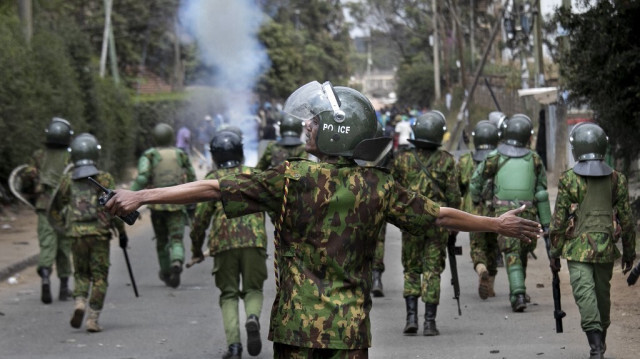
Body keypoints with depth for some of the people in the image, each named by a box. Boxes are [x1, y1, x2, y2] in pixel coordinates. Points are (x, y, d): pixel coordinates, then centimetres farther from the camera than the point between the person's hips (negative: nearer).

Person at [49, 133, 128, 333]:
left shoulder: (68, 180, 3)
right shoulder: (104, 179, -4)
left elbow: (56, 206, 11)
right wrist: (121, 231, 1)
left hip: (76, 234, 2)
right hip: (99, 234, -2)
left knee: (81, 273, 17)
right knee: (99, 277, 5)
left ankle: (80, 303, -10)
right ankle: (93, 318, -3)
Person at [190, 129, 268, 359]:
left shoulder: (212, 179, 9)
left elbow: (201, 217, 5)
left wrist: (196, 249, 15)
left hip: (223, 244, -1)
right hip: (254, 241, 1)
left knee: (228, 295, 11)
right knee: (253, 289, 15)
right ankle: (252, 318, -19)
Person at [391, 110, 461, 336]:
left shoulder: (402, 159, -1)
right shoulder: (446, 160, -4)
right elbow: (453, 196, -4)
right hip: (437, 223, -1)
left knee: (411, 270, 12)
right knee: (433, 271, 5)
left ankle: (411, 316, 0)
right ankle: (429, 322, 2)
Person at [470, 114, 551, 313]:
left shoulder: (494, 157, 0)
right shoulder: (534, 159, 3)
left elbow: (476, 181, 10)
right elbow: (541, 193, 2)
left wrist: (476, 200, 32)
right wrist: (546, 222, 5)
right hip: (528, 214, 2)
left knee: (512, 256, -3)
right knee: (522, 253, 20)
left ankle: (518, 294, -19)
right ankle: (517, 292, 30)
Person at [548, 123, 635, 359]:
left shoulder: (568, 180, -6)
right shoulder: (616, 179, 2)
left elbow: (559, 221, -5)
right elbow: (626, 220, 5)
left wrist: (554, 253, 3)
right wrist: (629, 252, 14)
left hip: (577, 249, -3)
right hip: (606, 249, 3)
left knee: (585, 295, -9)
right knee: (603, 294, 17)